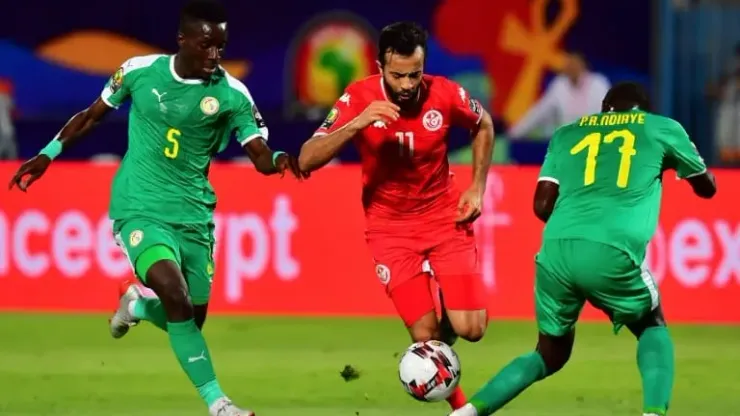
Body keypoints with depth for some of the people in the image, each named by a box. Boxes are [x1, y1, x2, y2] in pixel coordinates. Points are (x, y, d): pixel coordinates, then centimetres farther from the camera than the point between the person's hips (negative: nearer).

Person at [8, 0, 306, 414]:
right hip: (139, 208, -3)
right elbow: (93, 115, 11)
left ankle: (138, 306, 41)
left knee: (189, 319, 6)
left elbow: (260, 157, -10)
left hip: (193, 213, 3)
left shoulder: (233, 94, -6)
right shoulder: (139, 71, -6)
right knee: (174, 293, -25)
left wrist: (280, 160, -32)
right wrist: (48, 155, 12)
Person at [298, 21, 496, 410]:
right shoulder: (359, 98, -18)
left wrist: (477, 188, 1)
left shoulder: (444, 94, -15)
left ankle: (446, 317, 27)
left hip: (444, 216, 1)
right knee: (425, 332, -9)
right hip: (390, 227, -1)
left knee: (470, 328, -10)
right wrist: (357, 123, -37)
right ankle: (459, 406, 17)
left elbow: (483, 126, 9)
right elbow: (307, 161, -24)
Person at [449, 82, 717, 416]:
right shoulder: (662, 128, 21)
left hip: (555, 250, 3)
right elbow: (707, 187, 36)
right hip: (613, 254, -3)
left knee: (550, 355, 25)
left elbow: (542, 206, 17)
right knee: (653, 329, 26)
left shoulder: (567, 134, 26)